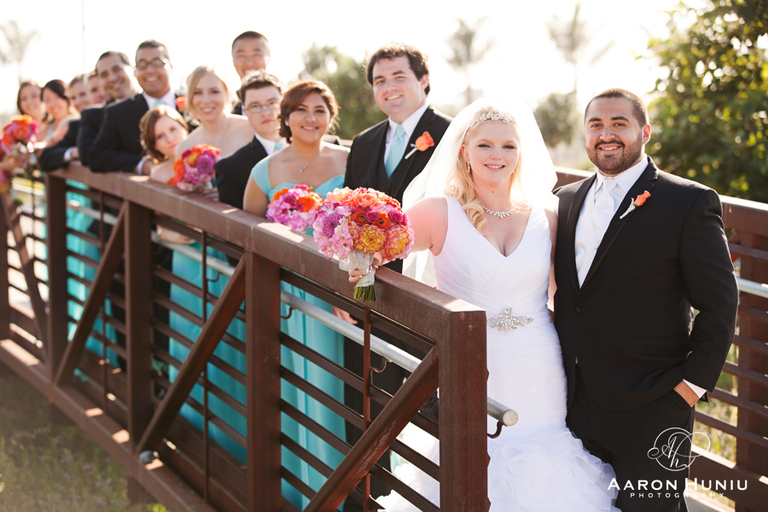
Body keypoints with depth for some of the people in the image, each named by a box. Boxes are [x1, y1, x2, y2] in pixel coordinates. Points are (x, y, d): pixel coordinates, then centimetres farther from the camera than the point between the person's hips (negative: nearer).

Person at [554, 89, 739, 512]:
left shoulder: (689, 202, -7)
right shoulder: (568, 200, 12)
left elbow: (719, 305, -8)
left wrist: (692, 385, -12)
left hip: (650, 412, -5)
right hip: (575, 405, 6)